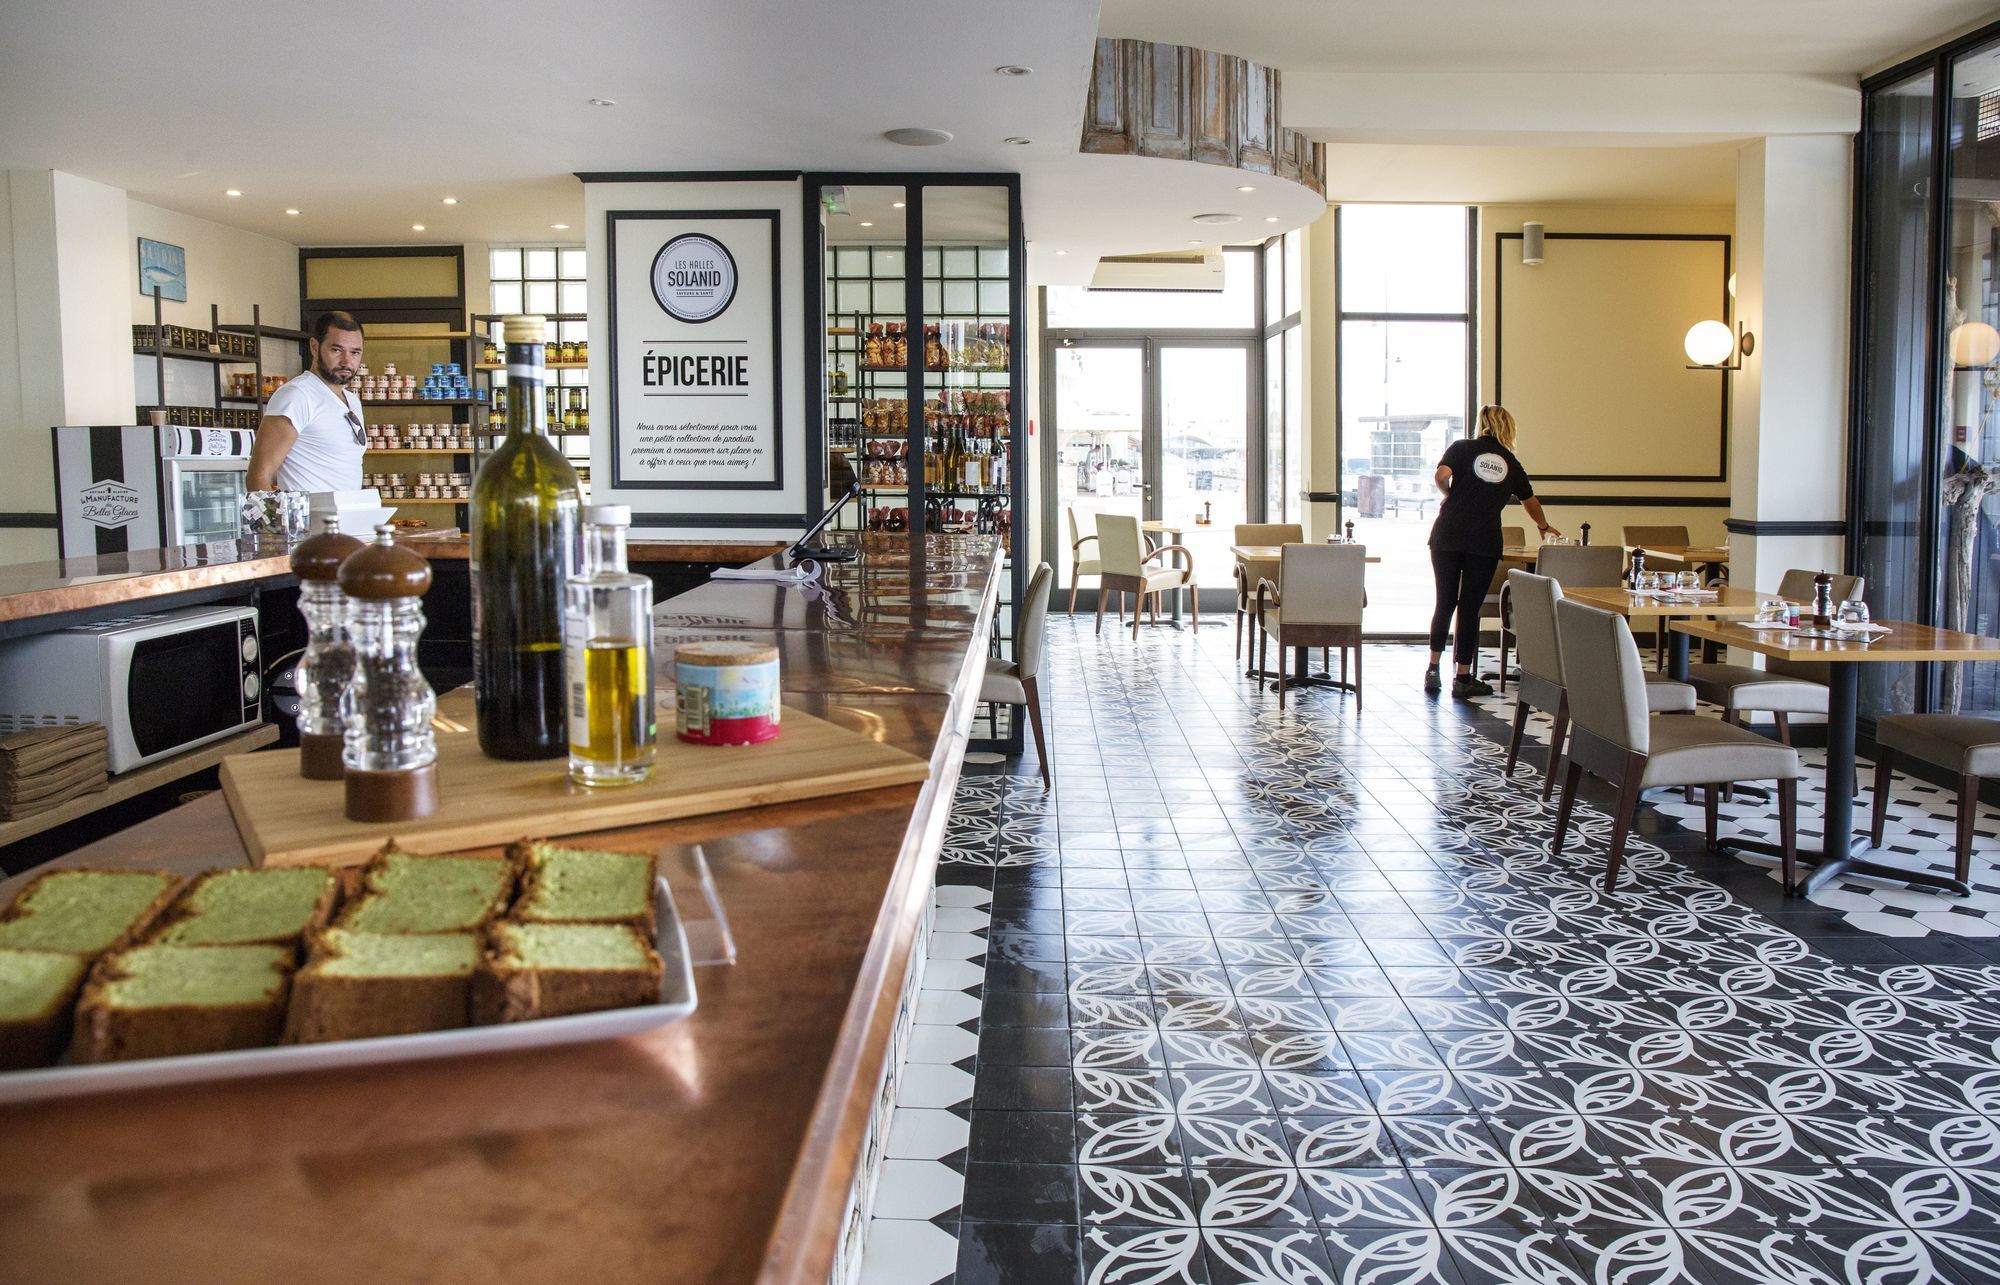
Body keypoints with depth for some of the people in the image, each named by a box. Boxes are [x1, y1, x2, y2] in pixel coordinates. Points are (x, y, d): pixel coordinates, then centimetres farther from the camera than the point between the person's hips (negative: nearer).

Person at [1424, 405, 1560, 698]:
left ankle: (1433, 671, 13)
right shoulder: (1510, 462, 15)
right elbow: (1531, 502, 30)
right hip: (1485, 540, 0)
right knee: (1470, 608, 4)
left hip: (1448, 535, 0)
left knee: (1444, 603, 11)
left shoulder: (1462, 447, 8)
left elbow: (1441, 476, -11)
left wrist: (1449, 495, 11)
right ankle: (1463, 678, 8)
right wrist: (1544, 527, 49)